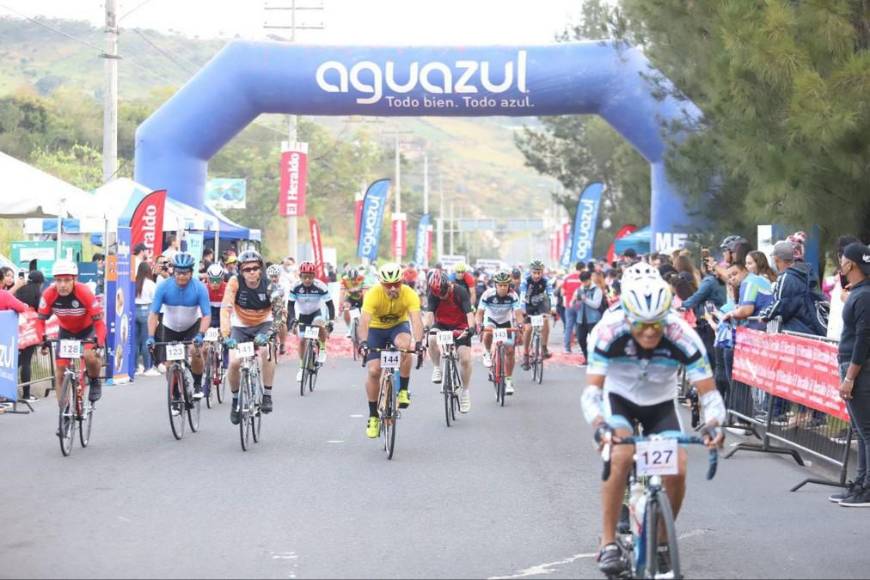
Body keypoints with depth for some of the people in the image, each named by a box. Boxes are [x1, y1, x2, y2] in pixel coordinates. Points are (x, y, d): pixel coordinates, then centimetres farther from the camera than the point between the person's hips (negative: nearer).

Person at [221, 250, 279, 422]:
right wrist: (226, 335, -41)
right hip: (240, 326, 0)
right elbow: (225, 308, -28)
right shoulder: (235, 282, -21)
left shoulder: (269, 284, -20)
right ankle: (235, 399, 9)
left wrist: (269, 333, -43)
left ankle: (267, 395, -16)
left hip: (264, 325, 0)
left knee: (267, 352, -30)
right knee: (234, 363, -18)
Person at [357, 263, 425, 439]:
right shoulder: (373, 294, -30)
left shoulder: (409, 294, -27)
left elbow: (416, 319, -37)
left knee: (404, 345, -34)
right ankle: (373, 417, 4)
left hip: (399, 325, 0)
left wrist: (418, 342, -54)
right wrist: (363, 342, -57)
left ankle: (403, 391, -18)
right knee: (373, 371, -11)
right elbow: (364, 320, -40)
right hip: (376, 329, 0)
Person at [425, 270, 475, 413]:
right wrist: (427, 326, -45)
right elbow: (430, 312, -25)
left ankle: (465, 392, 5)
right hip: (441, 324, 1)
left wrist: (471, 328, -48)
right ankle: (437, 368, -10)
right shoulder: (434, 294, -17)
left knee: (465, 359, -12)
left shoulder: (460, 291, -23)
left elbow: (469, 312, -31)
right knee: (432, 339, -33)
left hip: (460, 326, -1)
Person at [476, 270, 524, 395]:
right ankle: (487, 354, -6)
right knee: (488, 333, -37)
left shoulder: (513, 296, -25)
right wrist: (479, 324, -46)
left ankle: (508, 381, 9)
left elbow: (518, 313, -32)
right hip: (491, 319, -1)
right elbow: (480, 312, -28)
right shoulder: (488, 295, -27)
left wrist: (520, 325, -51)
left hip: (506, 321, 1)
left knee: (510, 351, -5)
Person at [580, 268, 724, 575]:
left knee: (677, 470, -17)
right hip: (619, 398, -1)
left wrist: (713, 424, -48)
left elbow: (708, 391, -27)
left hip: (661, 404, 1)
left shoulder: (682, 337, -31)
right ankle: (608, 543, -17)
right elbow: (592, 389, -33)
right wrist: (599, 424, -53)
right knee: (621, 456, -29)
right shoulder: (609, 332, -32)